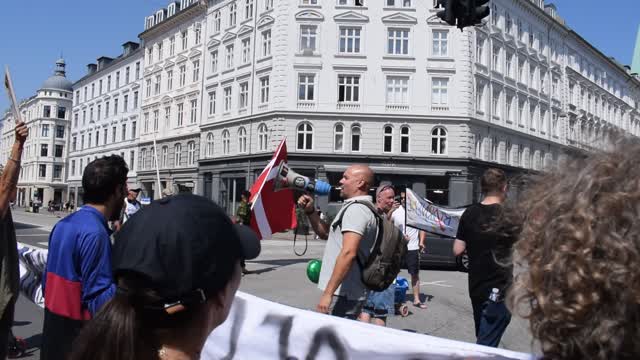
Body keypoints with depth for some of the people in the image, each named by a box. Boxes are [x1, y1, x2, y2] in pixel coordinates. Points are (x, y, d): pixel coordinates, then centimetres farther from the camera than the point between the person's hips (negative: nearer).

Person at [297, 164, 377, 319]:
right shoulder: (359, 208, 19)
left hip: (344, 294, -10)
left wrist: (328, 293, -27)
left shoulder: (356, 209, -15)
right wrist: (310, 211, 10)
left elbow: (348, 253, -26)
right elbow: (325, 233, 25)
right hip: (349, 293, 10)